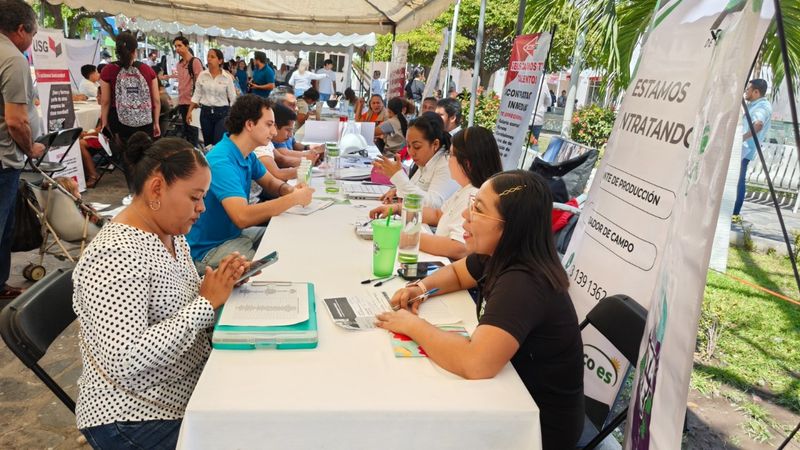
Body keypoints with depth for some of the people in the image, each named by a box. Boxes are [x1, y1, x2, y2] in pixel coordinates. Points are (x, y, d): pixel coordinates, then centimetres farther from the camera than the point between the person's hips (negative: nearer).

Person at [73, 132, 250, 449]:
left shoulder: (170, 233, 1)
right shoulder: (114, 256, -26)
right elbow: (125, 360, -32)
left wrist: (219, 284, -7)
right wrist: (207, 303, -28)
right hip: (135, 420, -8)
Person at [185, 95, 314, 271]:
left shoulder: (247, 155, 3)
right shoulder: (221, 162, -26)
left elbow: (270, 182, 17)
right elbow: (243, 217, -37)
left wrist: (290, 190, -8)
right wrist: (294, 199, -30)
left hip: (236, 233, 9)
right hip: (209, 249, -9)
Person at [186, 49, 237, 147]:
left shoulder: (227, 77, -5)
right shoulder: (202, 75, 3)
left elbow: (233, 98, -2)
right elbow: (196, 95, 7)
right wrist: (189, 111, 2)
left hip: (222, 113, -3)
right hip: (205, 112, 3)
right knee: (207, 143, 11)